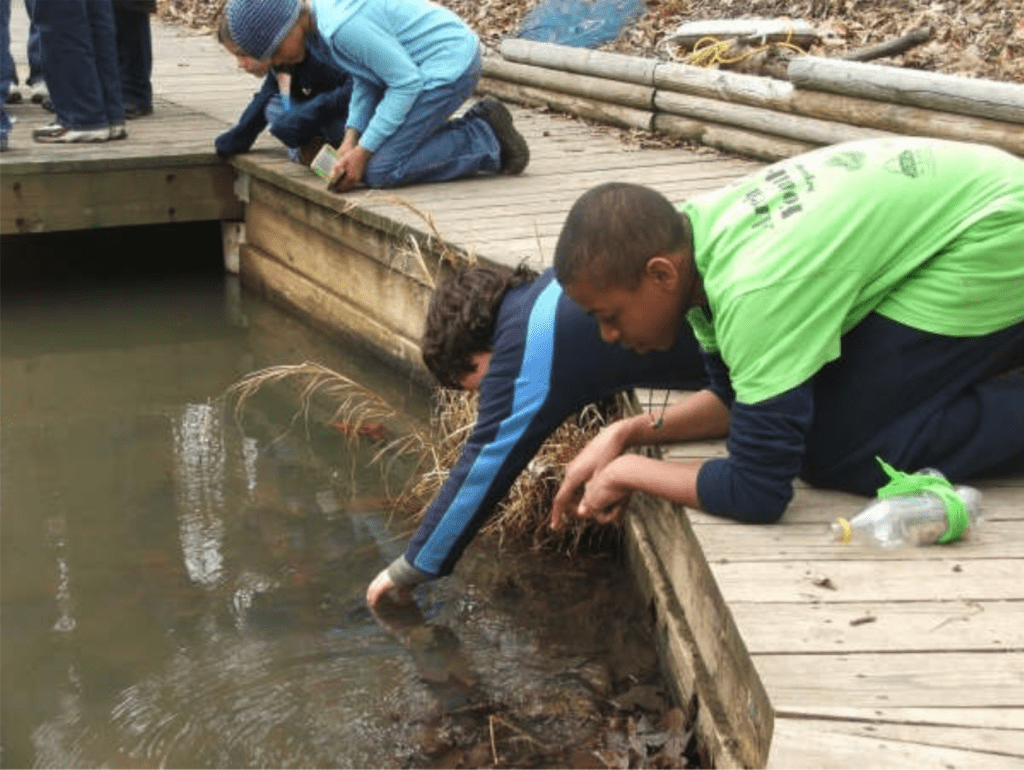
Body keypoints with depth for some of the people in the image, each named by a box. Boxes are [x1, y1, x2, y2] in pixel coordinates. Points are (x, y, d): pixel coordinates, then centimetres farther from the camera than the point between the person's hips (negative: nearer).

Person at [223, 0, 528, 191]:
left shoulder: (343, 25, -27)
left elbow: (407, 81, -22)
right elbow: (365, 81, 9)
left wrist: (362, 151, -18)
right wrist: (352, 137, -5)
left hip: (450, 65, -10)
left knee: (380, 171, -12)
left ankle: (487, 140, -3)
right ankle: (478, 125, 14)